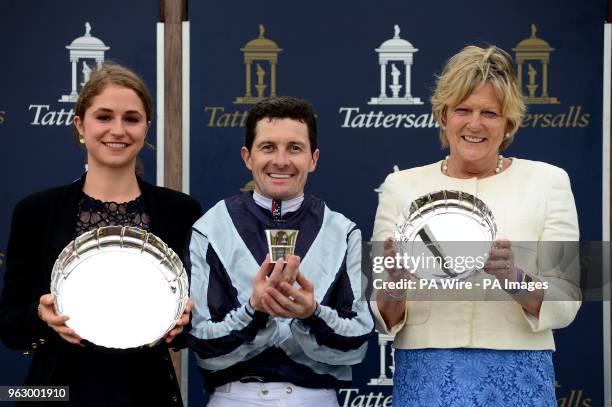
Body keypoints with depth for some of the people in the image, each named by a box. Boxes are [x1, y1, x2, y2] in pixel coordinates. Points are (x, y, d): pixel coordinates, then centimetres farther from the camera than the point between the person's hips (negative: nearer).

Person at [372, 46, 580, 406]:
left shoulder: (547, 181, 3)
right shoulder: (401, 186, 5)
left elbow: (564, 305, -3)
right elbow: (384, 320, 3)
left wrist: (514, 279, -21)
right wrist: (395, 284, -17)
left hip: (517, 377, -1)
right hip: (425, 376, 1)